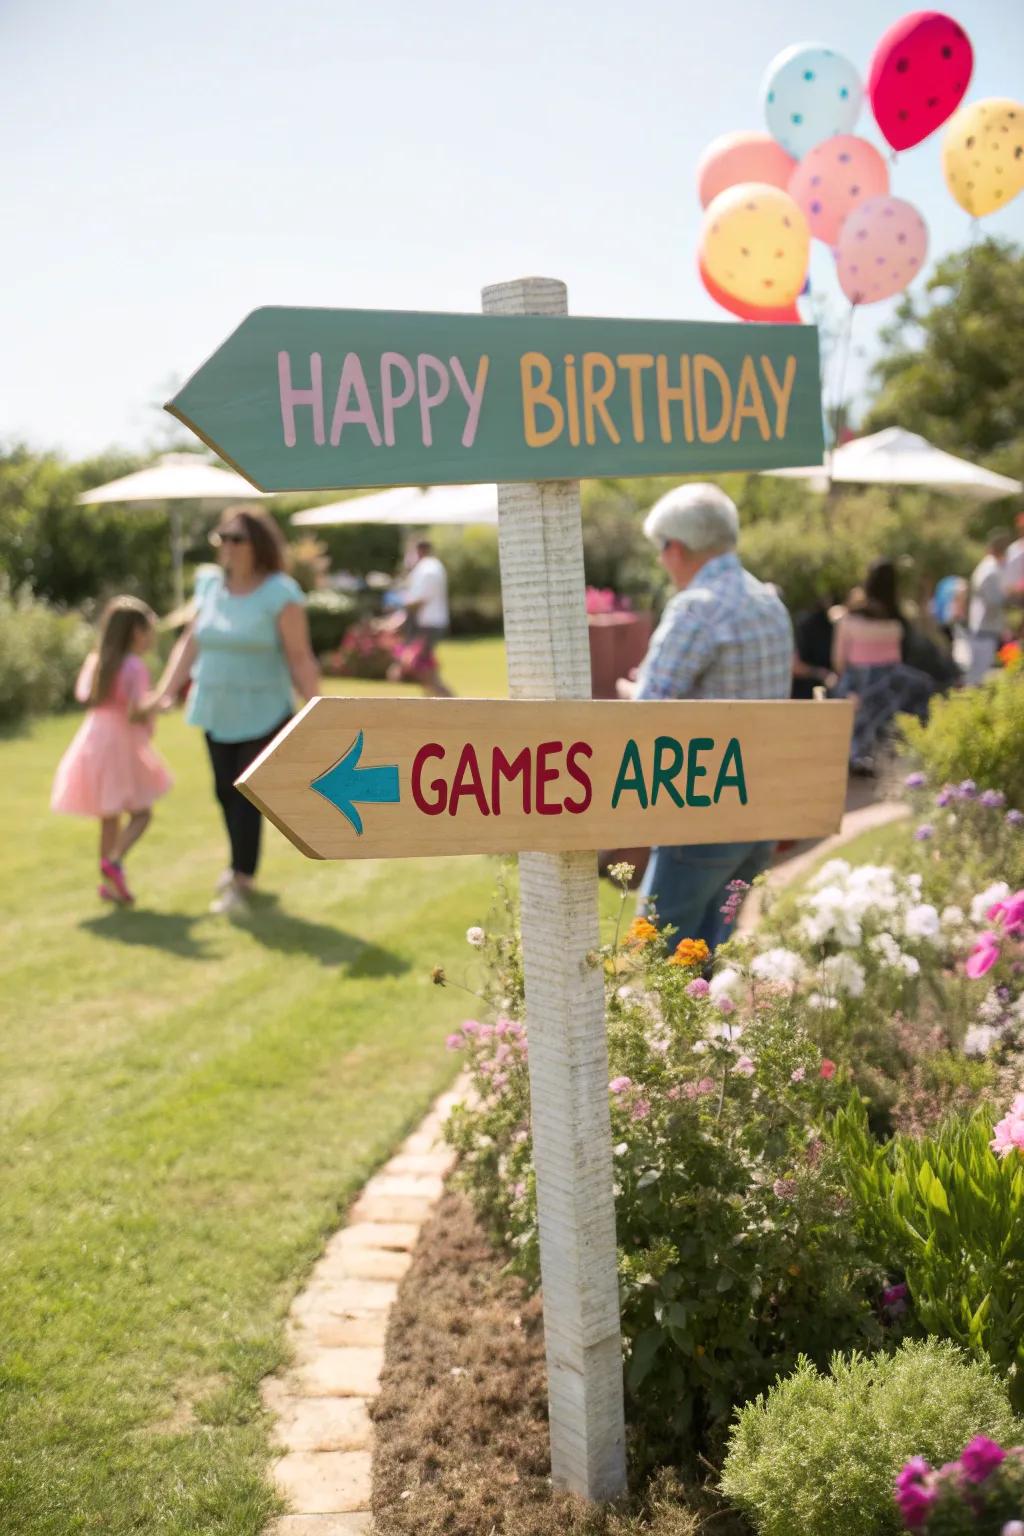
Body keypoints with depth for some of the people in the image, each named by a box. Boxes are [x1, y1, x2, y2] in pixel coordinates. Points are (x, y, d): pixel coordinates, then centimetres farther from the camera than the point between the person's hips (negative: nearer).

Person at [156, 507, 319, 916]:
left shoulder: (279, 594, -13)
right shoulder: (211, 585, 4)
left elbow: (300, 658, -12)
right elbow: (191, 643, 11)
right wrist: (167, 691, 5)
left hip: (261, 714, -5)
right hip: (216, 712, 6)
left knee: (246, 796, -6)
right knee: (225, 791, 12)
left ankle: (240, 883, 1)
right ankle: (243, 869, 31)